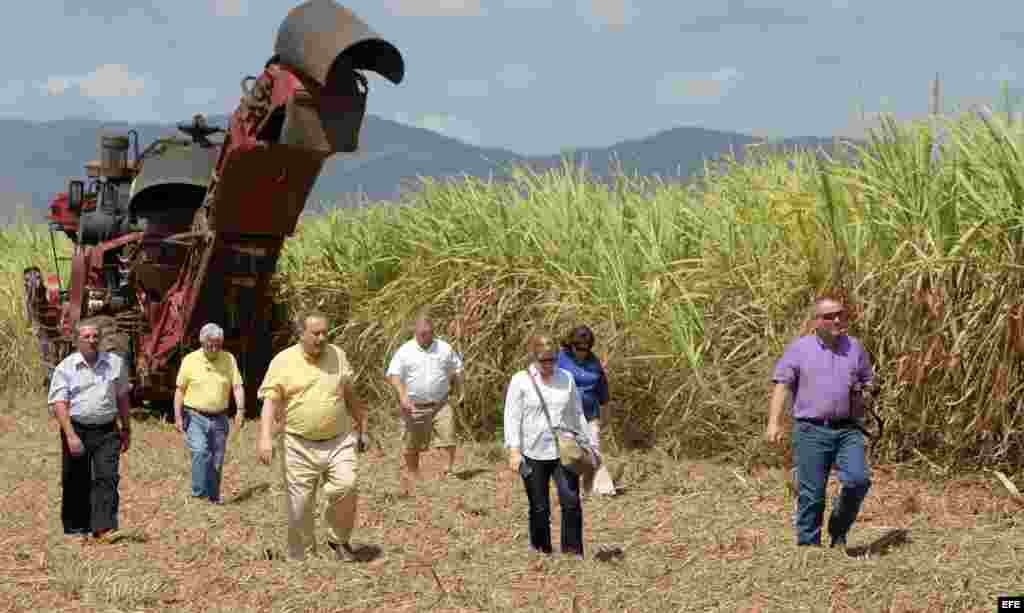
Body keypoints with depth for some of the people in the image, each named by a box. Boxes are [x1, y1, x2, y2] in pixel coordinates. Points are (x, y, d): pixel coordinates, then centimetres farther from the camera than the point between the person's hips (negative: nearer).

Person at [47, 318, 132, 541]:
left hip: (107, 431, 1)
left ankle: (104, 527, -12)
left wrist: (126, 429, 18)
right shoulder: (65, 368, -2)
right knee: (76, 482, 6)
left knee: (107, 478, -10)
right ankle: (76, 528, 18)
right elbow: (58, 404, -9)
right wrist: (71, 436, -18)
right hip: (76, 430, -1)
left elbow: (122, 397, 17)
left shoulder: (115, 363, 7)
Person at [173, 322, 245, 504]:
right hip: (195, 417, -3)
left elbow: (237, 386, 0)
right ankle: (198, 493, -19)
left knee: (217, 460, 7)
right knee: (200, 452, -22)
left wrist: (240, 410, -15)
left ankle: (214, 497, 20)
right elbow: (180, 390, 1)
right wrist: (178, 416, -4)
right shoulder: (190, 360, -2)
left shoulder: (229, 359, 3)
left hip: (219, 419, 3)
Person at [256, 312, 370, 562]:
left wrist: (361, 427, 21)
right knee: (300, 505, 2)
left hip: (339, 442, 2)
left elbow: (350, 395, 18)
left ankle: (339, 540, 4)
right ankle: (300, 557, 17)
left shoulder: (337, 355, 7)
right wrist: (265, 437, -22)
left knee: (345, 486, -18)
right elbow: (270, 401, -9)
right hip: (300, 446, -2)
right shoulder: (282, 362, -3)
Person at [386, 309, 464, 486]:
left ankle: (450, 469, -3)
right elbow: (393, 375, -7)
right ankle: (414, 475, 20)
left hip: (440, 404, 1)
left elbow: (456, 371, 19)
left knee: (448, 437, -12)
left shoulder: (444, 348, 6)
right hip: (414, 406, -1)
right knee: (412, 445, 6)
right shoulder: (404, 352, -2)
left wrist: (461, 391, 16)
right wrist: (403, 396, -20)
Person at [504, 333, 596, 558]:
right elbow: (512, 417, -3)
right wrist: (514, 451, -12)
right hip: (534, 454, -2)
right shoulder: (520, 381, 0)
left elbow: (577, 415, 17)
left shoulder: (566, 379, 10)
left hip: (564, 451, 2)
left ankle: (573, 552, -3)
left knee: (571, 501, -10)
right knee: (539, 507, 5)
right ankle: (542, 551, 19)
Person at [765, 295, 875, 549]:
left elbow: (868, 383, 23)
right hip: (811, 431, -2)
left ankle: (839, 530, 10)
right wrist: (774, 422, -13)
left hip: (848, 430, 3)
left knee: (859, 480, -14)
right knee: (811, 493, -2)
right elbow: (782, 385, -2)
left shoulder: (855, 348, 13)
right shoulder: (799, 348, 4)